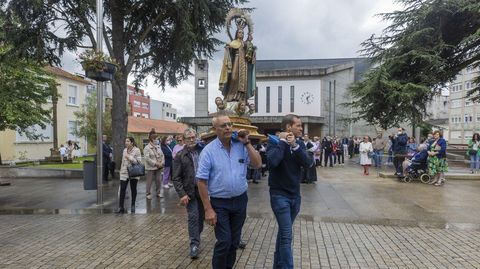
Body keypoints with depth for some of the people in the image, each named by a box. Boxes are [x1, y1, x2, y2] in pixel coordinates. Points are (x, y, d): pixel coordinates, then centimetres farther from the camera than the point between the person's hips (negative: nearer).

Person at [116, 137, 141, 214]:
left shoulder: (136, 150, -8)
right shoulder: (125, 150, 10)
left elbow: (139, 161, -15)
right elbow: (123, 161, 20)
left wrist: (129, 157, -20)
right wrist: (121, 169, 18)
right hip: (124, 173, 4)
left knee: (133, 189, 9)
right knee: (122, 189, -4)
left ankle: (133, 206, 22)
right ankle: (121, 207, 0)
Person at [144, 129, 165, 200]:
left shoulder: (158, 147, 11)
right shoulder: (147, 148, -8)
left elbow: (162, 155, 11)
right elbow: (147, 158, -16)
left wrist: (162, 163, -5)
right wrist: (155, 163, -18)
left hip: (158, 167, 5)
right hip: (150, 168, -5)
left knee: (159, 180, 9)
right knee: (149, 181, 3)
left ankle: (159, 192, 23)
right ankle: (148, 194, 16)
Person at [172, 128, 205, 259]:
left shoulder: (203, 151, 2)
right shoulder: (180, 156, -4)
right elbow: (176, 178, -6)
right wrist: (182, 194, -13)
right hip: (190, 192, -3)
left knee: (201, 217, 14)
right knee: (193, 217, 0)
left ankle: (196, 237, 35)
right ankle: (194, 244, 12)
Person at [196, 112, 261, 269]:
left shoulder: (241, 146, -2)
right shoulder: (209, 150, -11)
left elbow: (257, 164, -8)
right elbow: (202, 181, -11)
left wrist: (247, 143, -14)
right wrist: (208, 209, -13)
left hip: (240, 200, 4)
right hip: (220, 203, -3)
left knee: (235, 241, 16)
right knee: (224, 242, -2)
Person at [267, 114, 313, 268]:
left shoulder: (299, 143, 4)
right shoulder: (274, 142, -11)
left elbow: (309, 163, -10)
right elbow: (272, 161, -31)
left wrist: (294, 146, -21)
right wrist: (283, 141, -21)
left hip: (295, 195, 6)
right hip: (279, 195, -6)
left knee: (283, 232, 18)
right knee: (287, 236, -7)